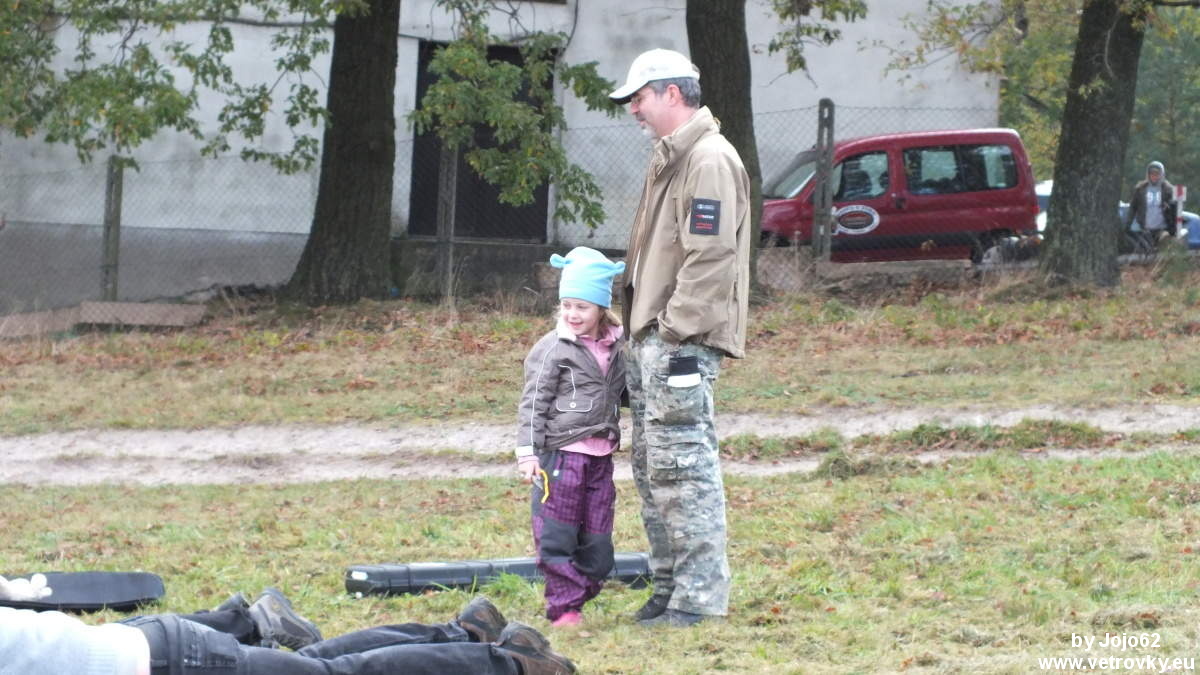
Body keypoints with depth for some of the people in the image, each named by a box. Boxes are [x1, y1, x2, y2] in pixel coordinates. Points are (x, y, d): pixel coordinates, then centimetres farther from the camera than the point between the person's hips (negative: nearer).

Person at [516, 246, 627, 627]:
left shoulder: (615, 348, 11)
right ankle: (564, 607, 0)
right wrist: (528, 451, -14)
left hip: (599, 455, 6)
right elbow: (533, 403, -8)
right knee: (556, 536, -5)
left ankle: (581, 594, 18)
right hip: (560, 454, -6)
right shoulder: (552, 350, -6)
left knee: (596, 537, 7)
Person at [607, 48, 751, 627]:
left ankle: (700, 595, -8)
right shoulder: (670, 158, 20)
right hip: (650, 337, 11)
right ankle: (669, 586, 19)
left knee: (682, 463, -11)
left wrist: (680, 334, -23)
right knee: (652, 469, 13)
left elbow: (709, 259, -20)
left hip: (682, 340, -11)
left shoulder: (710, 160, -13)